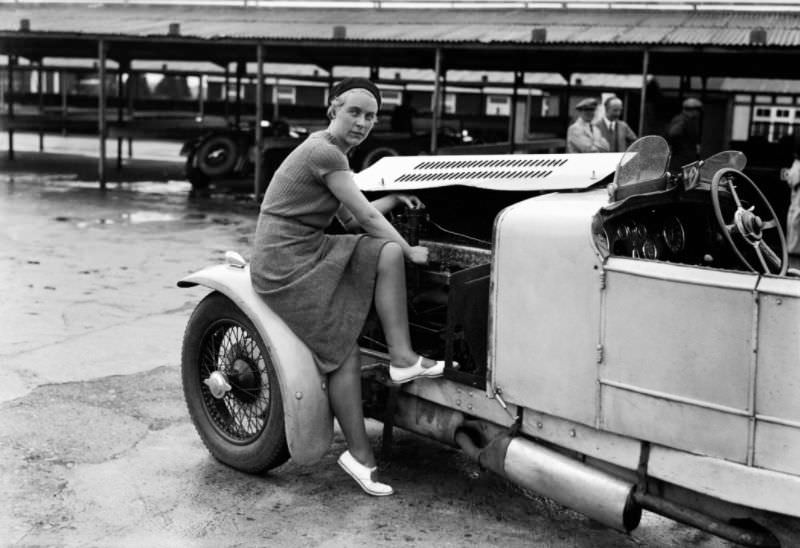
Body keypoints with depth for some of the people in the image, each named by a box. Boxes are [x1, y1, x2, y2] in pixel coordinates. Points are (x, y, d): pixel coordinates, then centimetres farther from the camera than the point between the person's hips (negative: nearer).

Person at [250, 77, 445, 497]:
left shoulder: (327, 150, 16)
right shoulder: (324, 152, -14)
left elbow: (349, 217, 19)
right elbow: (366, 217, -11)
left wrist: (395, 198, 20)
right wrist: (410, 251, 1)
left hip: (310, 254, 9)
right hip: (286, 269, -9)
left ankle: (402, 360, -5)